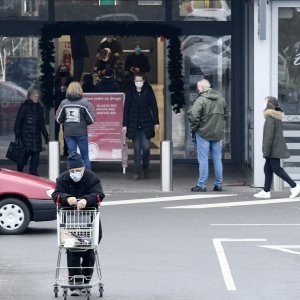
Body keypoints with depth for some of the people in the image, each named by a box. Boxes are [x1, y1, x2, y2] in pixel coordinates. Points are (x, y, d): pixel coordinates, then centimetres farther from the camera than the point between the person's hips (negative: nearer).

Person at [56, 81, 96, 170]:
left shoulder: (64, 103, -3)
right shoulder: (85, 103, -10)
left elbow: (58, 119, 1)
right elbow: (92, 119, -9)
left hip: (68, 133, 2)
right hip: (81, 132, -2)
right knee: (85, 157, 8)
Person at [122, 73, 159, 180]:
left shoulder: (148, 91, 1)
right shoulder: (130, 92, 3)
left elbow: (154, 107, 4)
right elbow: (126, 109, 5)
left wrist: (156, 122, 0)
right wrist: (125, 124, 1)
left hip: (146, 123, -1)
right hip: (134, 124, 1)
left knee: (145, 146, -7)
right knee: (137, 148, 1)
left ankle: (146, 167, 18)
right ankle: (137, 172, 4)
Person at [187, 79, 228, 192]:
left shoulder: (201, 100, -15)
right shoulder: (220, 98, 8)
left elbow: (192, 114, -24)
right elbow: (225, 114, 18)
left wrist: (194, 127, -10)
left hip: (203, 133, -6)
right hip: (217, 134, 6)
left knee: (203, 160, -2)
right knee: (217, 159, 11)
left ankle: (202, 185, 0)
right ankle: (218, 184, 15)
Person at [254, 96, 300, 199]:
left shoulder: (270, 118, -16)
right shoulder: (278, 116, 14)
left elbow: (269, 135, -19)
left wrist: (266, 150, -18)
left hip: (273, 150, -10)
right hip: (277, 149, 10)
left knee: (276, 168, -5)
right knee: (267, 169, 11)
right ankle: (266, 191, 13)